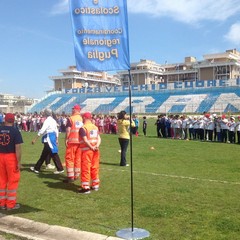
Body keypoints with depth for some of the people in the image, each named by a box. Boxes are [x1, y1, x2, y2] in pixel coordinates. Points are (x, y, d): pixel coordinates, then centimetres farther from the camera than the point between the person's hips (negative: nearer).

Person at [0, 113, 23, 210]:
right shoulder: (15, 131, -11)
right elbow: (18, 148, -15)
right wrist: (19, 162, -11)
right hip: (11, 157, -4)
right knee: (13, 180, 7)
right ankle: (11, 204, 13)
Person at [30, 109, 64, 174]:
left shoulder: (47, 120, -14)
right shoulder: (53, 120, 13)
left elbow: (42, 130, -20)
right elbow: (56, 130, 16)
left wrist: (35, 139, -20)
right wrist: (57, 139, 23)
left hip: (48, 138, -9)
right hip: (53, 137, 9)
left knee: (54, 154, -4)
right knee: (44, 154, 13)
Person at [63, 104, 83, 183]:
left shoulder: (70, 119, -8)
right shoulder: (82, 119, 6)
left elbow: (68, 130, -13)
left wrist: (66, 139, -6)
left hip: (72, 141, -5)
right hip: (80, 141, 5)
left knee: (69, 158, 2)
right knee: (78, 158, 13)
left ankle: (70, 176, 0)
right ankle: (76, 175, 20)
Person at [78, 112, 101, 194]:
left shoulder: (83, 128, -9)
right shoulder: (95, 127, 11)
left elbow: (85, 140, -19)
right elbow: (99, 138, 1)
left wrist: (92, 148, -13)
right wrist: (97, 146, -12)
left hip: (86, 150, -6)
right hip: (95, 151, 7)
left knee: (85, 169, -1)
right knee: (95, 168, 15)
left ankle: (86, 187, 0)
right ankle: (95, 185, 24)